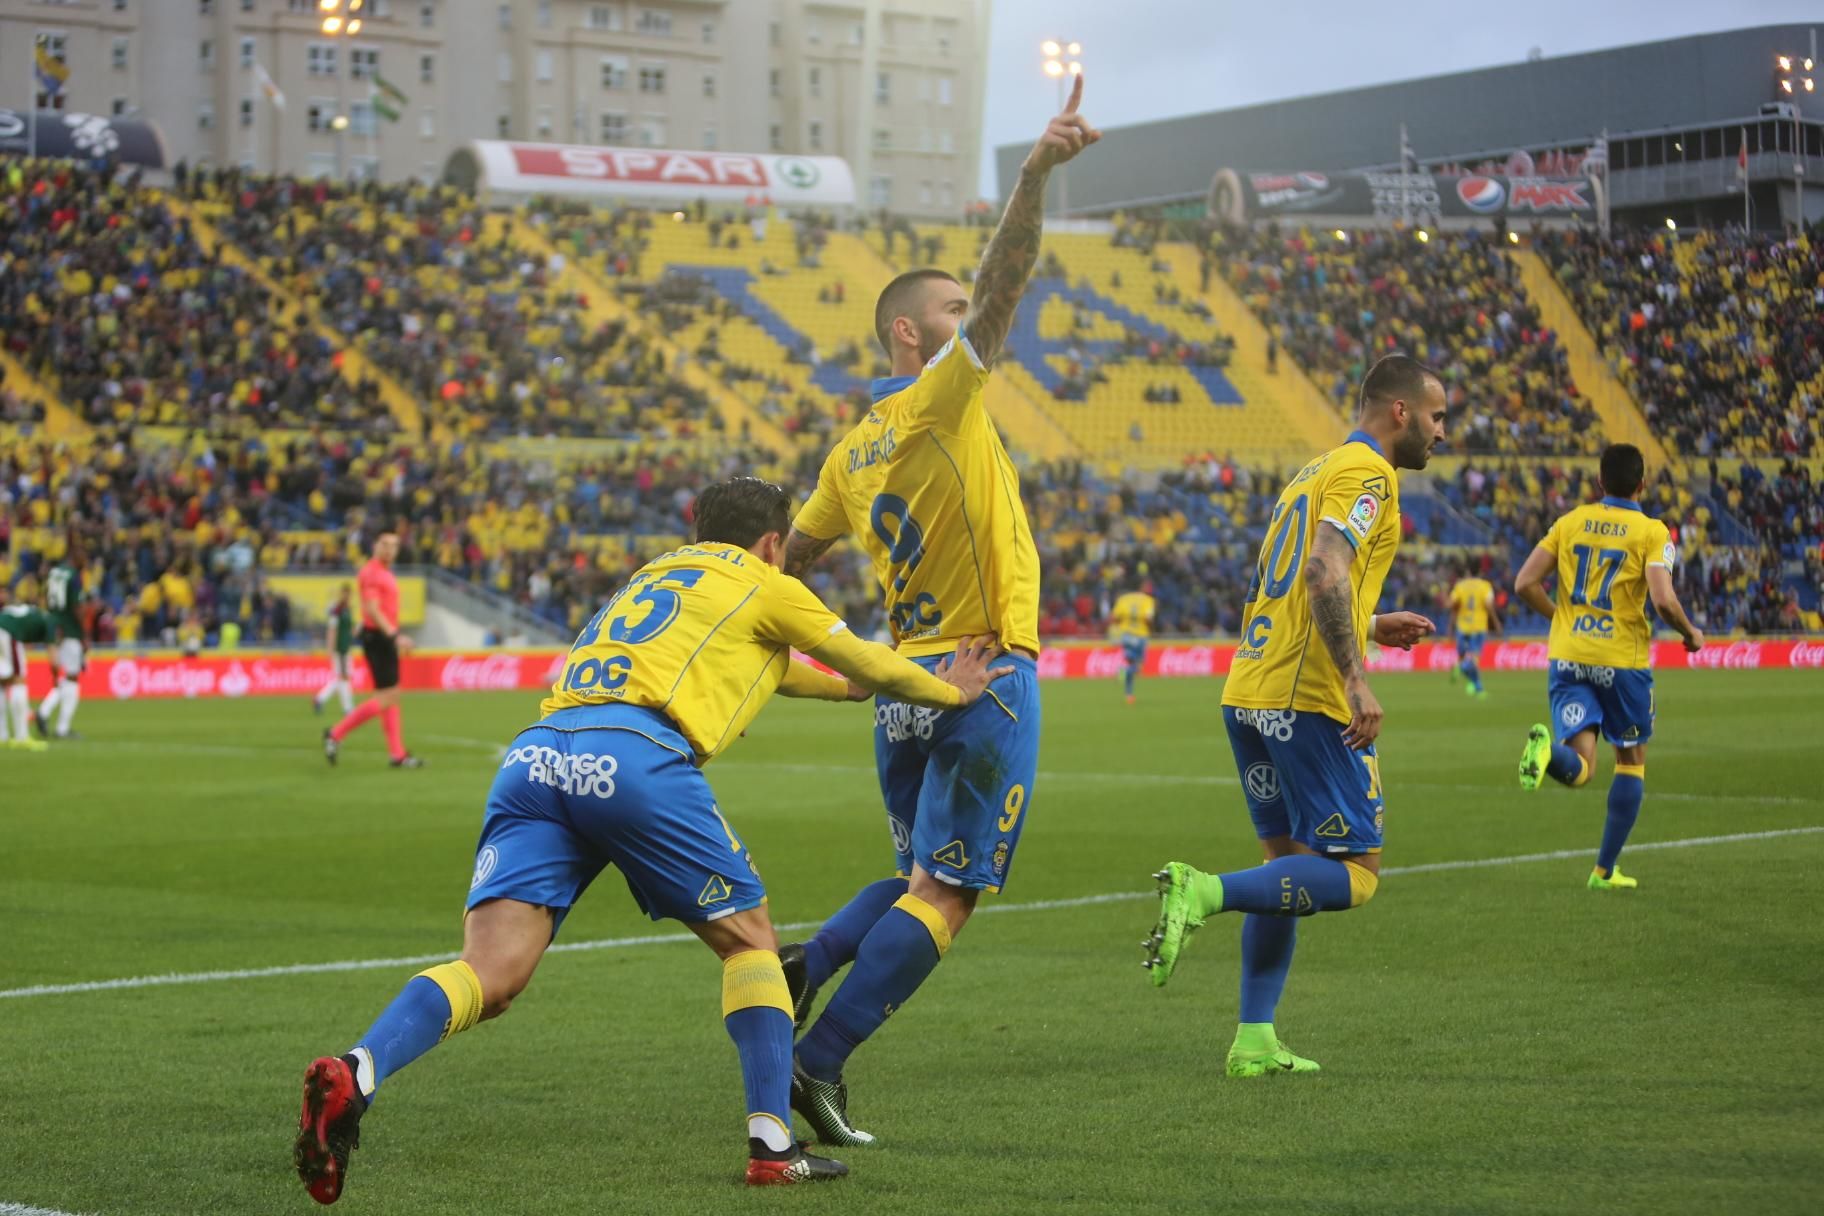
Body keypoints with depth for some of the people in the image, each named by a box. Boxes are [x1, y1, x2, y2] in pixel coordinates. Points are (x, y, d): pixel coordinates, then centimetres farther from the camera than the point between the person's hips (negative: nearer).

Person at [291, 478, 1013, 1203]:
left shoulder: (656, 573, 38)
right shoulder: (763, 586, 19)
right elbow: (874, 669, 27)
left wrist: (851, 689, 67)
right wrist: (949, 691, 46)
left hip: (534, 755, 5)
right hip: (635, 756, -5)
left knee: (490, 976, -7)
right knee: (747, 938, 15)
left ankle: (354, 1074, -32)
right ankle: (772, 1145, 9)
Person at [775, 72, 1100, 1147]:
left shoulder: (853, 452, 13)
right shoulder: (941, 401, -8)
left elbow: (790, 558, 23)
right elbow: (1005, 285, -21)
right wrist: (1037, 173, -28)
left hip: (903, 685, 8)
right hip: (985, 680, -8)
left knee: (921, 878, 22)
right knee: (945, 894, -6)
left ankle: (807, 964, 2)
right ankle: (820, 1063, -12)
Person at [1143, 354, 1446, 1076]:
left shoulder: (1313, 473, 23)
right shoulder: (1367, 472, -6)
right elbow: (1326, 570, -22)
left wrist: (1370, 627, 30)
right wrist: (1356, 679, -26)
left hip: (1249, 692, 10)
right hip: (1308, 699, -10)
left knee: (1289, 859, 15)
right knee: (1353, 875, -6)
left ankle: (1254, 1043, 12)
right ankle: (1204, 893, -22)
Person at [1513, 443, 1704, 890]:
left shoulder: (1569, 523, 6)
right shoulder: (1652, 533, -6)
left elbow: (1525, 584, 2)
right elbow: (1664, 600, -18)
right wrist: (1691, 634, 2)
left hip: (1567, 656, 3)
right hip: (1622, 660, -3)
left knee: (1578, 768, 0)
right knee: (1632, 760, 16)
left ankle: (1545, 749, -36)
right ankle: (1605, 869, 15)